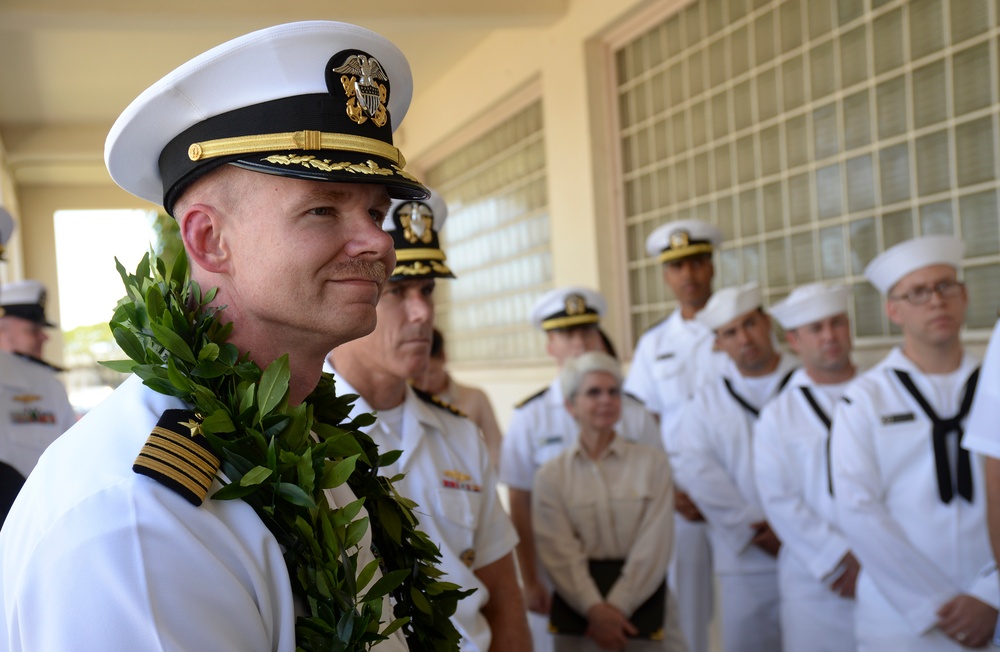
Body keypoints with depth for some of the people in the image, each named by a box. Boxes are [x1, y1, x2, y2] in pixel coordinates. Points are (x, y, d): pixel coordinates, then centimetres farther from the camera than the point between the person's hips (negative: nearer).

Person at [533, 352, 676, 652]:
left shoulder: (652, 463, 0)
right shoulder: (551, 475, 2)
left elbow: (653, 548, -5)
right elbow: (560, 552, -6)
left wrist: (616, 607, -12)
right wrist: (595, 609, -17)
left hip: (640, 601, 0)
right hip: (579, 603, 0)